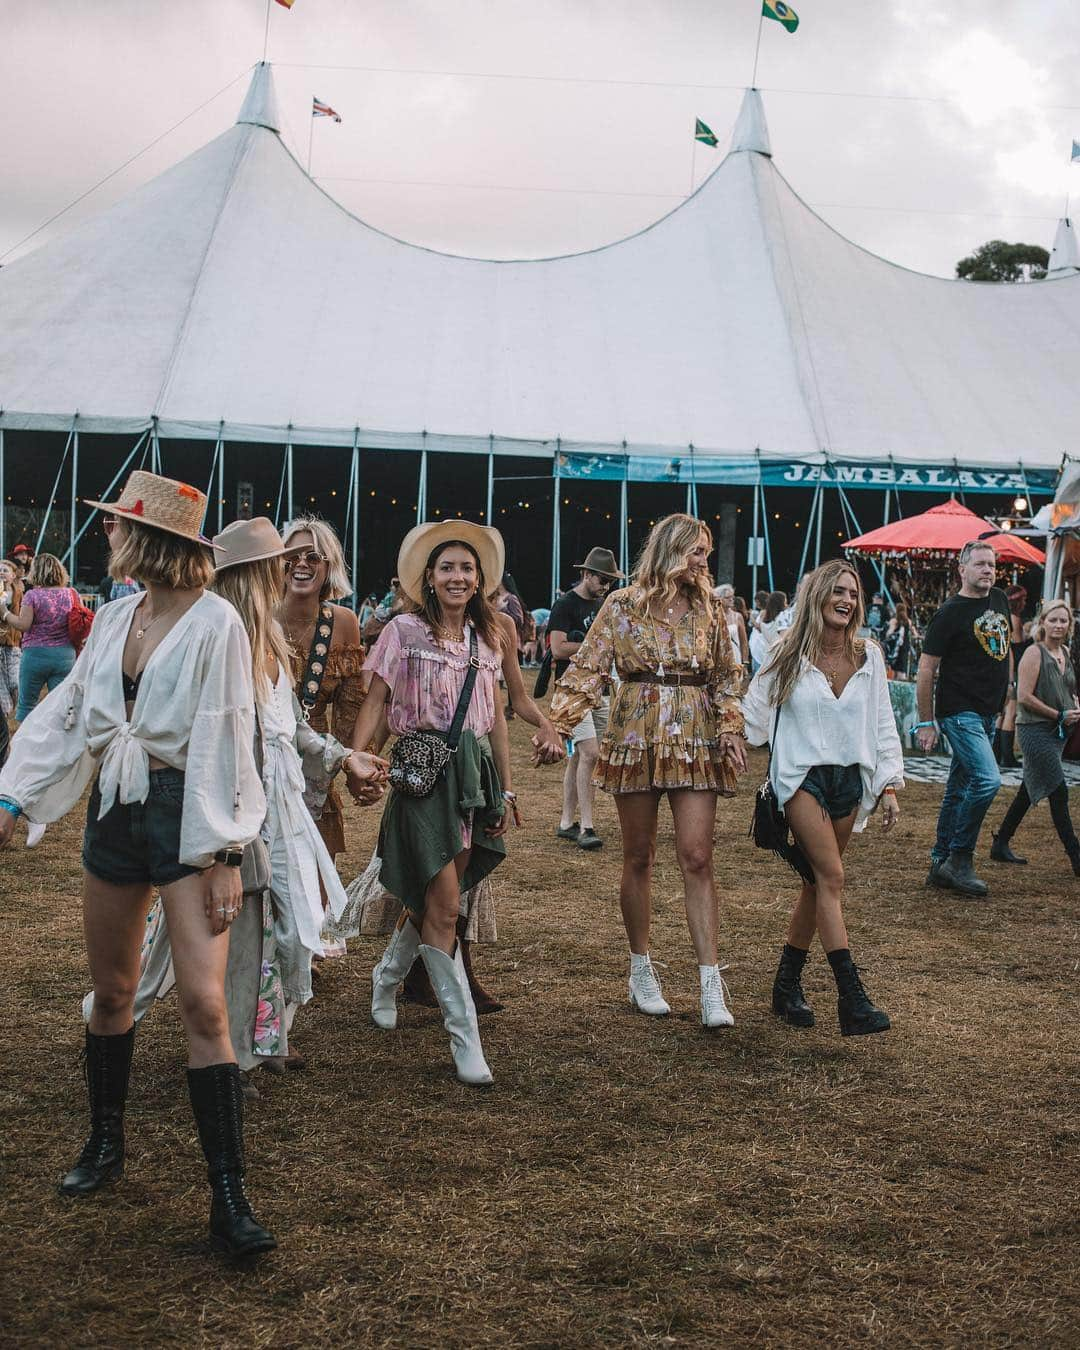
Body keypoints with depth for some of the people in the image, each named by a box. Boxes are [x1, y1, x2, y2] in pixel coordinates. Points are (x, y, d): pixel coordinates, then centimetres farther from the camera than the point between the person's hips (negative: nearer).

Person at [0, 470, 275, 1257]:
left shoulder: (214, 622, -12)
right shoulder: (117, 616, 7)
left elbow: (225, 741, -13)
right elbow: (68, 711, 12)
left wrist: (223, 853, -15)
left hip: (185, 812, -6)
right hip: (115, 809, 6)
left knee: (204, 1002, -12)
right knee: (112, 992, 16)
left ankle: (230, 1197, -6)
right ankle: (106, 1143, 36)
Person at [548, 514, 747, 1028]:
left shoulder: (708, 610, 7)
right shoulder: (623, 605, -1)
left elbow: (728, 676, 14)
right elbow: (587, 668, -3)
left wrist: (730, 729, 0)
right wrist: (557, 724, -13)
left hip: (695, 744, 1)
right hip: (636, 739, -1)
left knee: (696, 857, -6)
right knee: (638, 857, 7)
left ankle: (710, 984, -6)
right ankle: (640, 970, 21)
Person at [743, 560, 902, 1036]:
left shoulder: (869, 657, 7)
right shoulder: (788, 656, -2)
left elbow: (882, 724, 10)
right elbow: (753, 715, 3)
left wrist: (889, 785, 7)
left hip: (850, 778, 4)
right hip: (802, 776, -4)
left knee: (817, 882, 7)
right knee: (831, 877, -15)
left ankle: (787, 986, 19)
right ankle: (852, 998, -19)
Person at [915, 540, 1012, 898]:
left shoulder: (1000, 600, 11)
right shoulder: (949, 613, -11)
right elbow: (925, 671, -9)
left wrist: (1007, 695, 22)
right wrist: (926, 723, -10)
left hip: (988, 713, 8)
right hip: (959, 711, -8)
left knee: (960, 789, 11)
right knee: (988, 780, -21)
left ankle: (940, 865, 19)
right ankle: (959, 861, -10)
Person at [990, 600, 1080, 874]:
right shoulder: (1034, 653, -11)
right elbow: (1024, 697, -16)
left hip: (1057, 732, 8)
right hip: (1035, 730, -8)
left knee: (1029, 792, 14)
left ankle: (1000, 845, 25)